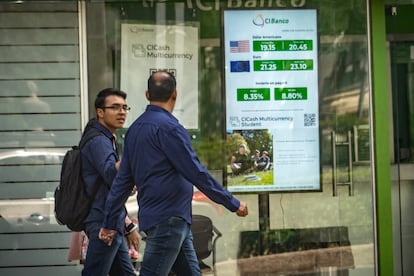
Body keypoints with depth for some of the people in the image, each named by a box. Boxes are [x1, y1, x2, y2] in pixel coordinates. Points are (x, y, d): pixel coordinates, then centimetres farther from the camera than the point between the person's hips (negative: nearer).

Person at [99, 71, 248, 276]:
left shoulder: (135, 128, 12)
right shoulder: (167, 127, -14)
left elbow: (123, 179, 14)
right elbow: (195, 172, -17)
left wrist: (110, 223, 18)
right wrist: (233, 204, -10)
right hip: (168, 218, -9)